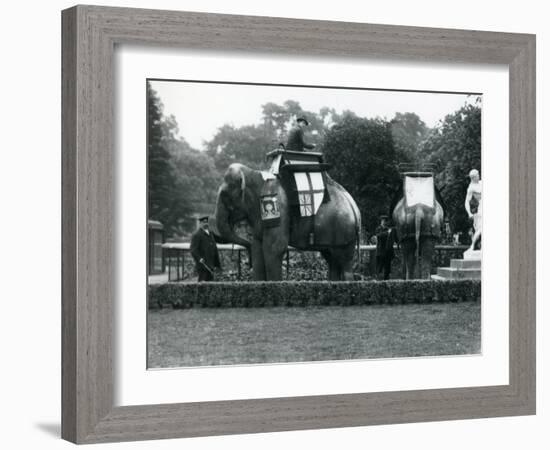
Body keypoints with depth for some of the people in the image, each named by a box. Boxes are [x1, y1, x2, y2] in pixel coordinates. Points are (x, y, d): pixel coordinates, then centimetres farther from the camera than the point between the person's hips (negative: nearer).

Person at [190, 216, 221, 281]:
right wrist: (199, 258, -30)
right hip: (202, 264, -8)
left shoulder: (210, 235, 20)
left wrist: (217, 264, 18)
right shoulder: (196, 235, -5)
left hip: (210, 265, 8)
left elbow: (215, 250, 21)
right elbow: (193, 250, -14)